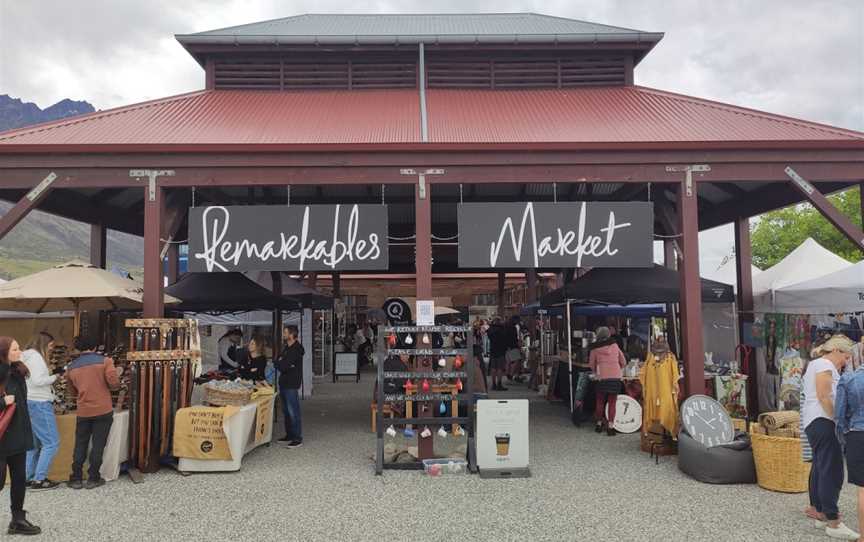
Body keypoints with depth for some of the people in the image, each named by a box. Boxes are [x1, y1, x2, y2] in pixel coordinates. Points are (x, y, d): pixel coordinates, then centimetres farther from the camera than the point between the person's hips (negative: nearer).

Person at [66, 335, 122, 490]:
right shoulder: (105, 361, -5)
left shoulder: (71, 367, 7)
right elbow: (114, 384, -15)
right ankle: (93, 479, 8)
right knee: (98, 445, 4)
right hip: (103, 410, -3)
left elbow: (74, 391, 19)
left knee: (80, 445, 13)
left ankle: (76, 479, 16)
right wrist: (117, 374, 6)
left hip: (83, 412, 3)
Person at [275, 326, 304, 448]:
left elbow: (284, 366, -19)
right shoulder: (285, 347, 15)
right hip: (283, 383, 9)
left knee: (293, 412, -7)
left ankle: (298, 439, -2)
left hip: (292, 384, -9)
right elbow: (277, 363, 11)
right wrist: (282, 363, -8)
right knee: (286, 411, 15)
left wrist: (280, 363, 0)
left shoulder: (297, 349, -15)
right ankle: (289, 435, 25)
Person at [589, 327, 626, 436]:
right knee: (612, 403, 7)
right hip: (616, 377, 1)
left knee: (600, 402, 14)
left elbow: (592, 364, 13)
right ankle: (610, 426, 4)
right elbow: (623, 362, 15)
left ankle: (599, 424, 23)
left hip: (602, 378, -1)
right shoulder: (615, 345, 9)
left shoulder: (595, 348, 5)